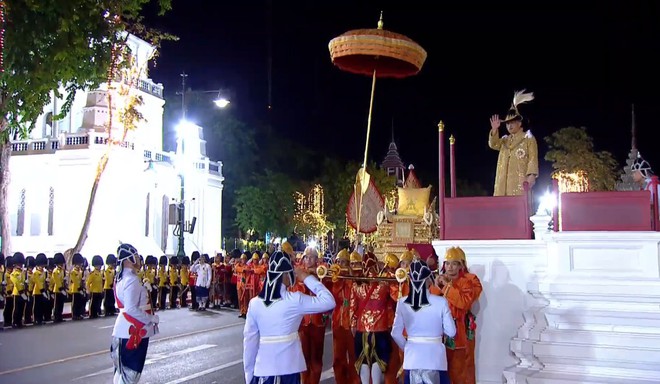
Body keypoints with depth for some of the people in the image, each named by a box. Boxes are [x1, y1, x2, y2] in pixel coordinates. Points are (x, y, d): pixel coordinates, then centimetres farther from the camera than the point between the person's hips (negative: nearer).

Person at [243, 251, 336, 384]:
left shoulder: (254, 303, -3)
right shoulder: (294, 300, -14)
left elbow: (249, 340, 1)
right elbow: (329, 301, -10)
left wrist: (249, 373, 11)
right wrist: (307, 278, -2)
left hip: (262, 370, 3)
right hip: (288, 369, -3)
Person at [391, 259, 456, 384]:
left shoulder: (402, 303, -5)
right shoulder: (441, 302, -11)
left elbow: (396, 334, -1)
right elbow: (451, 332, -6)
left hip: (412, 357, 2)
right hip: (434, 357, -2)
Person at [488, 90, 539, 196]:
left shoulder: (528, 138, 7)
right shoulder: (505, 140, 24)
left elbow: (533, 158, -2)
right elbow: (493, 144, 6)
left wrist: (531, 175, -15)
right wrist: (494, 130, -8)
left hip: (520, 181, -5)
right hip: (504, 182, 5)